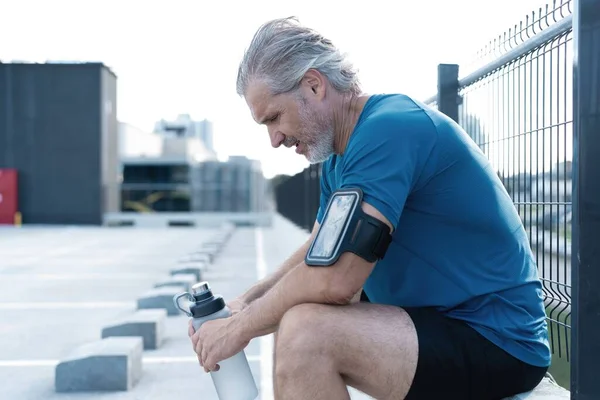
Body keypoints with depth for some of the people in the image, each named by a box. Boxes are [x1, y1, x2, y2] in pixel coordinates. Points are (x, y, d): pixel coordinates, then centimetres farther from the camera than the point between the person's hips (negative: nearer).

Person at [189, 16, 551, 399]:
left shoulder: (387, 128, -21)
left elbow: (333, 278, -27)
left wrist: (240, 327, -14)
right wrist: (245, 303, 3)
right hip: (442, 319, 10)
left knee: (304, 330, -27)